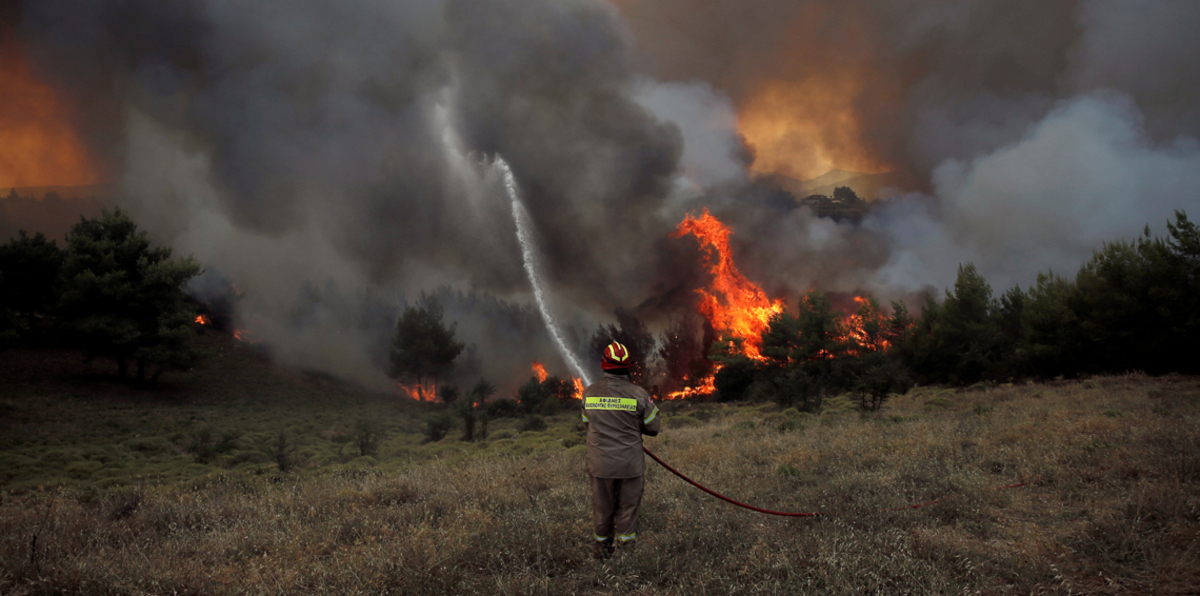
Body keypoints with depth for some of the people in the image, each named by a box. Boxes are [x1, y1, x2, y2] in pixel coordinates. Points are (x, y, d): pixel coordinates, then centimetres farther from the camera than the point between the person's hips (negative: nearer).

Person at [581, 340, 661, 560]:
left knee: (602, 508, 17)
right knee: (628, 508, 13)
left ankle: (602, 548, 31)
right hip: (630, 465, -2)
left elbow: (587, 424, 9)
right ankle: (625, 548, 21)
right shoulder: (638, 394, -11)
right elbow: (653, 427, -2)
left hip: (600, 464, 2)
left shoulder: (589, 393, -4)